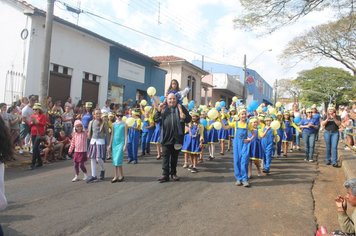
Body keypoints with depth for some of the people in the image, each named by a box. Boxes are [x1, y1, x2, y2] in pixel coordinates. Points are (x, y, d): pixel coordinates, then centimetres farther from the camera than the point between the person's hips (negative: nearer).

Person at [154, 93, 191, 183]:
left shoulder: (181, 108, 3)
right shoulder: (163, 108, 6)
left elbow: (188, 119, -3)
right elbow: (156, 119, 4)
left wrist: (182, 112, -21)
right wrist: (159, 110, -11)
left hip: (177, 137, 0)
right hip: (166, 137, 0)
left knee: (175, 156, 12)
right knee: (166, 156, 1)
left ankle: (173, 173, 24)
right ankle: (165, 174, 5)